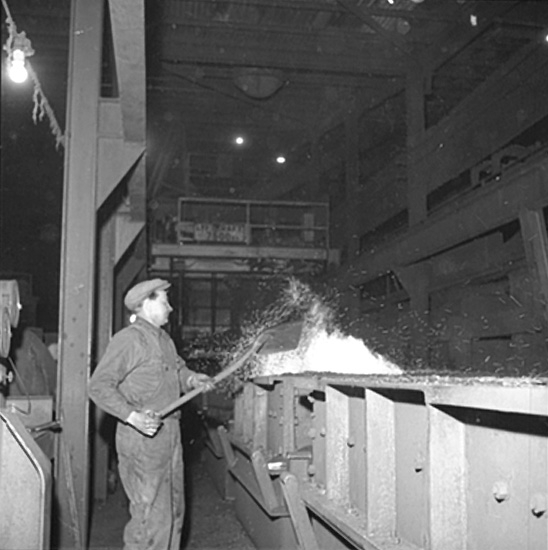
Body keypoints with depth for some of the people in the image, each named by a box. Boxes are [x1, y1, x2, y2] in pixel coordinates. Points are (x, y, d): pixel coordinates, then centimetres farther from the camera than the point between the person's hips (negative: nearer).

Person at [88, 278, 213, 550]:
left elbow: (177, 368, 29)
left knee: (174, 509, 17)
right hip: (142, 436, -9)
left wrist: (190, 378, 6)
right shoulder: (128, 339, -13)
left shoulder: (164, 338, 15)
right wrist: (132, 416, -27)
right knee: (151, 514, -7)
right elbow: (98, 386, -17)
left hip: (170, 433, 9)